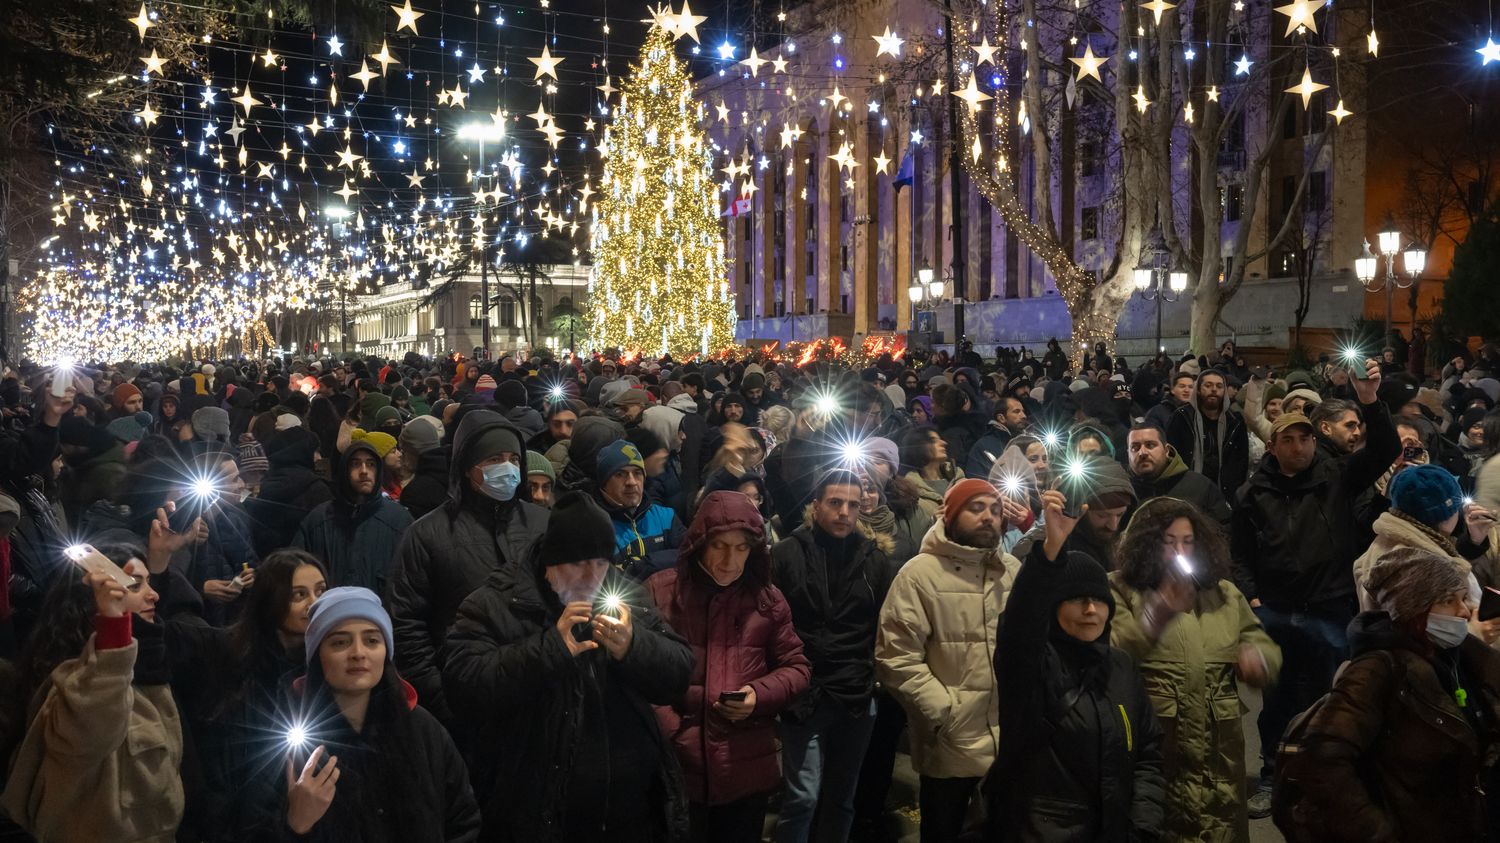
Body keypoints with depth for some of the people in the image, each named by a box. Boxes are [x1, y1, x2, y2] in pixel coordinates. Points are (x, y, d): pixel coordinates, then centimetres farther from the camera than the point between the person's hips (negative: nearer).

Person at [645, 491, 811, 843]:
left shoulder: (767, 598, 5)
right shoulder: (659, 591, -3)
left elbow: (796, 667, 11)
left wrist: (759, 694, -8)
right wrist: (667, 732, -12)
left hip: (747, 772, 2)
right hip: (676, 769, -2)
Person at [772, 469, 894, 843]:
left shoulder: (875, 560, 5)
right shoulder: (786, 554, -4)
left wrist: (877, 677, 0)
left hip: (857, 697, 3)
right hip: (803, 694, -3)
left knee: (841, 798, 14)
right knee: (803, 797, -5)